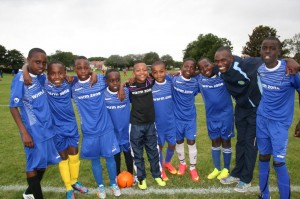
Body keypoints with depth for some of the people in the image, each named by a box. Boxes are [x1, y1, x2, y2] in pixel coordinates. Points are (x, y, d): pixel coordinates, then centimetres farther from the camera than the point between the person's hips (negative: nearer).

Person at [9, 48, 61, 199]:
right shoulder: (20, 79, -16)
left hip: (47, 127, 7)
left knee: (44, 162, 18)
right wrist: (24, 132, -17)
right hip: (33, 130, -7)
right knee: (34, 163, 7)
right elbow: (13, 107, -14)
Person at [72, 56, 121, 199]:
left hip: (106, 128, -1)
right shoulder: (72, 86, -5)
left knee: (109, 156, 12)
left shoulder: (101, 80, -8)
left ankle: (113, 184, 35)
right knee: (95, 159, 14)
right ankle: (100, 186, 37)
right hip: (89, 131, 1)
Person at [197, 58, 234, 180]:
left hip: (226, 114, -3)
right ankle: (217, 169, 32)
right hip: (211, 116, 3)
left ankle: (226, 169, 28)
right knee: (215, 142, 15)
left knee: (226, 142, 10)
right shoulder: (200, 79, -4)